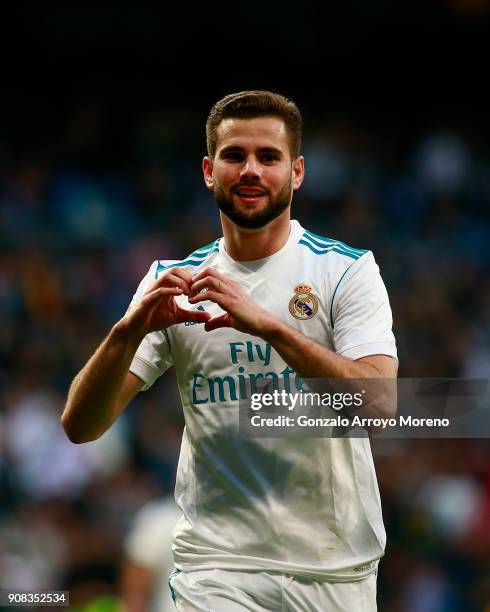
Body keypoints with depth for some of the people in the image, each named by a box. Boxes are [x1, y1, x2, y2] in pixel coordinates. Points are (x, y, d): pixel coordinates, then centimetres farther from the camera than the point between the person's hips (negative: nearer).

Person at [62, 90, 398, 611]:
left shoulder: (348, 271, 0)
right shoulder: (171, 281, 6)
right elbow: (80, 426, 0)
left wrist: (267, 324, -27)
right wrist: (127, 332, -19)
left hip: (334, 568, 0)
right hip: (217, 564, 0)